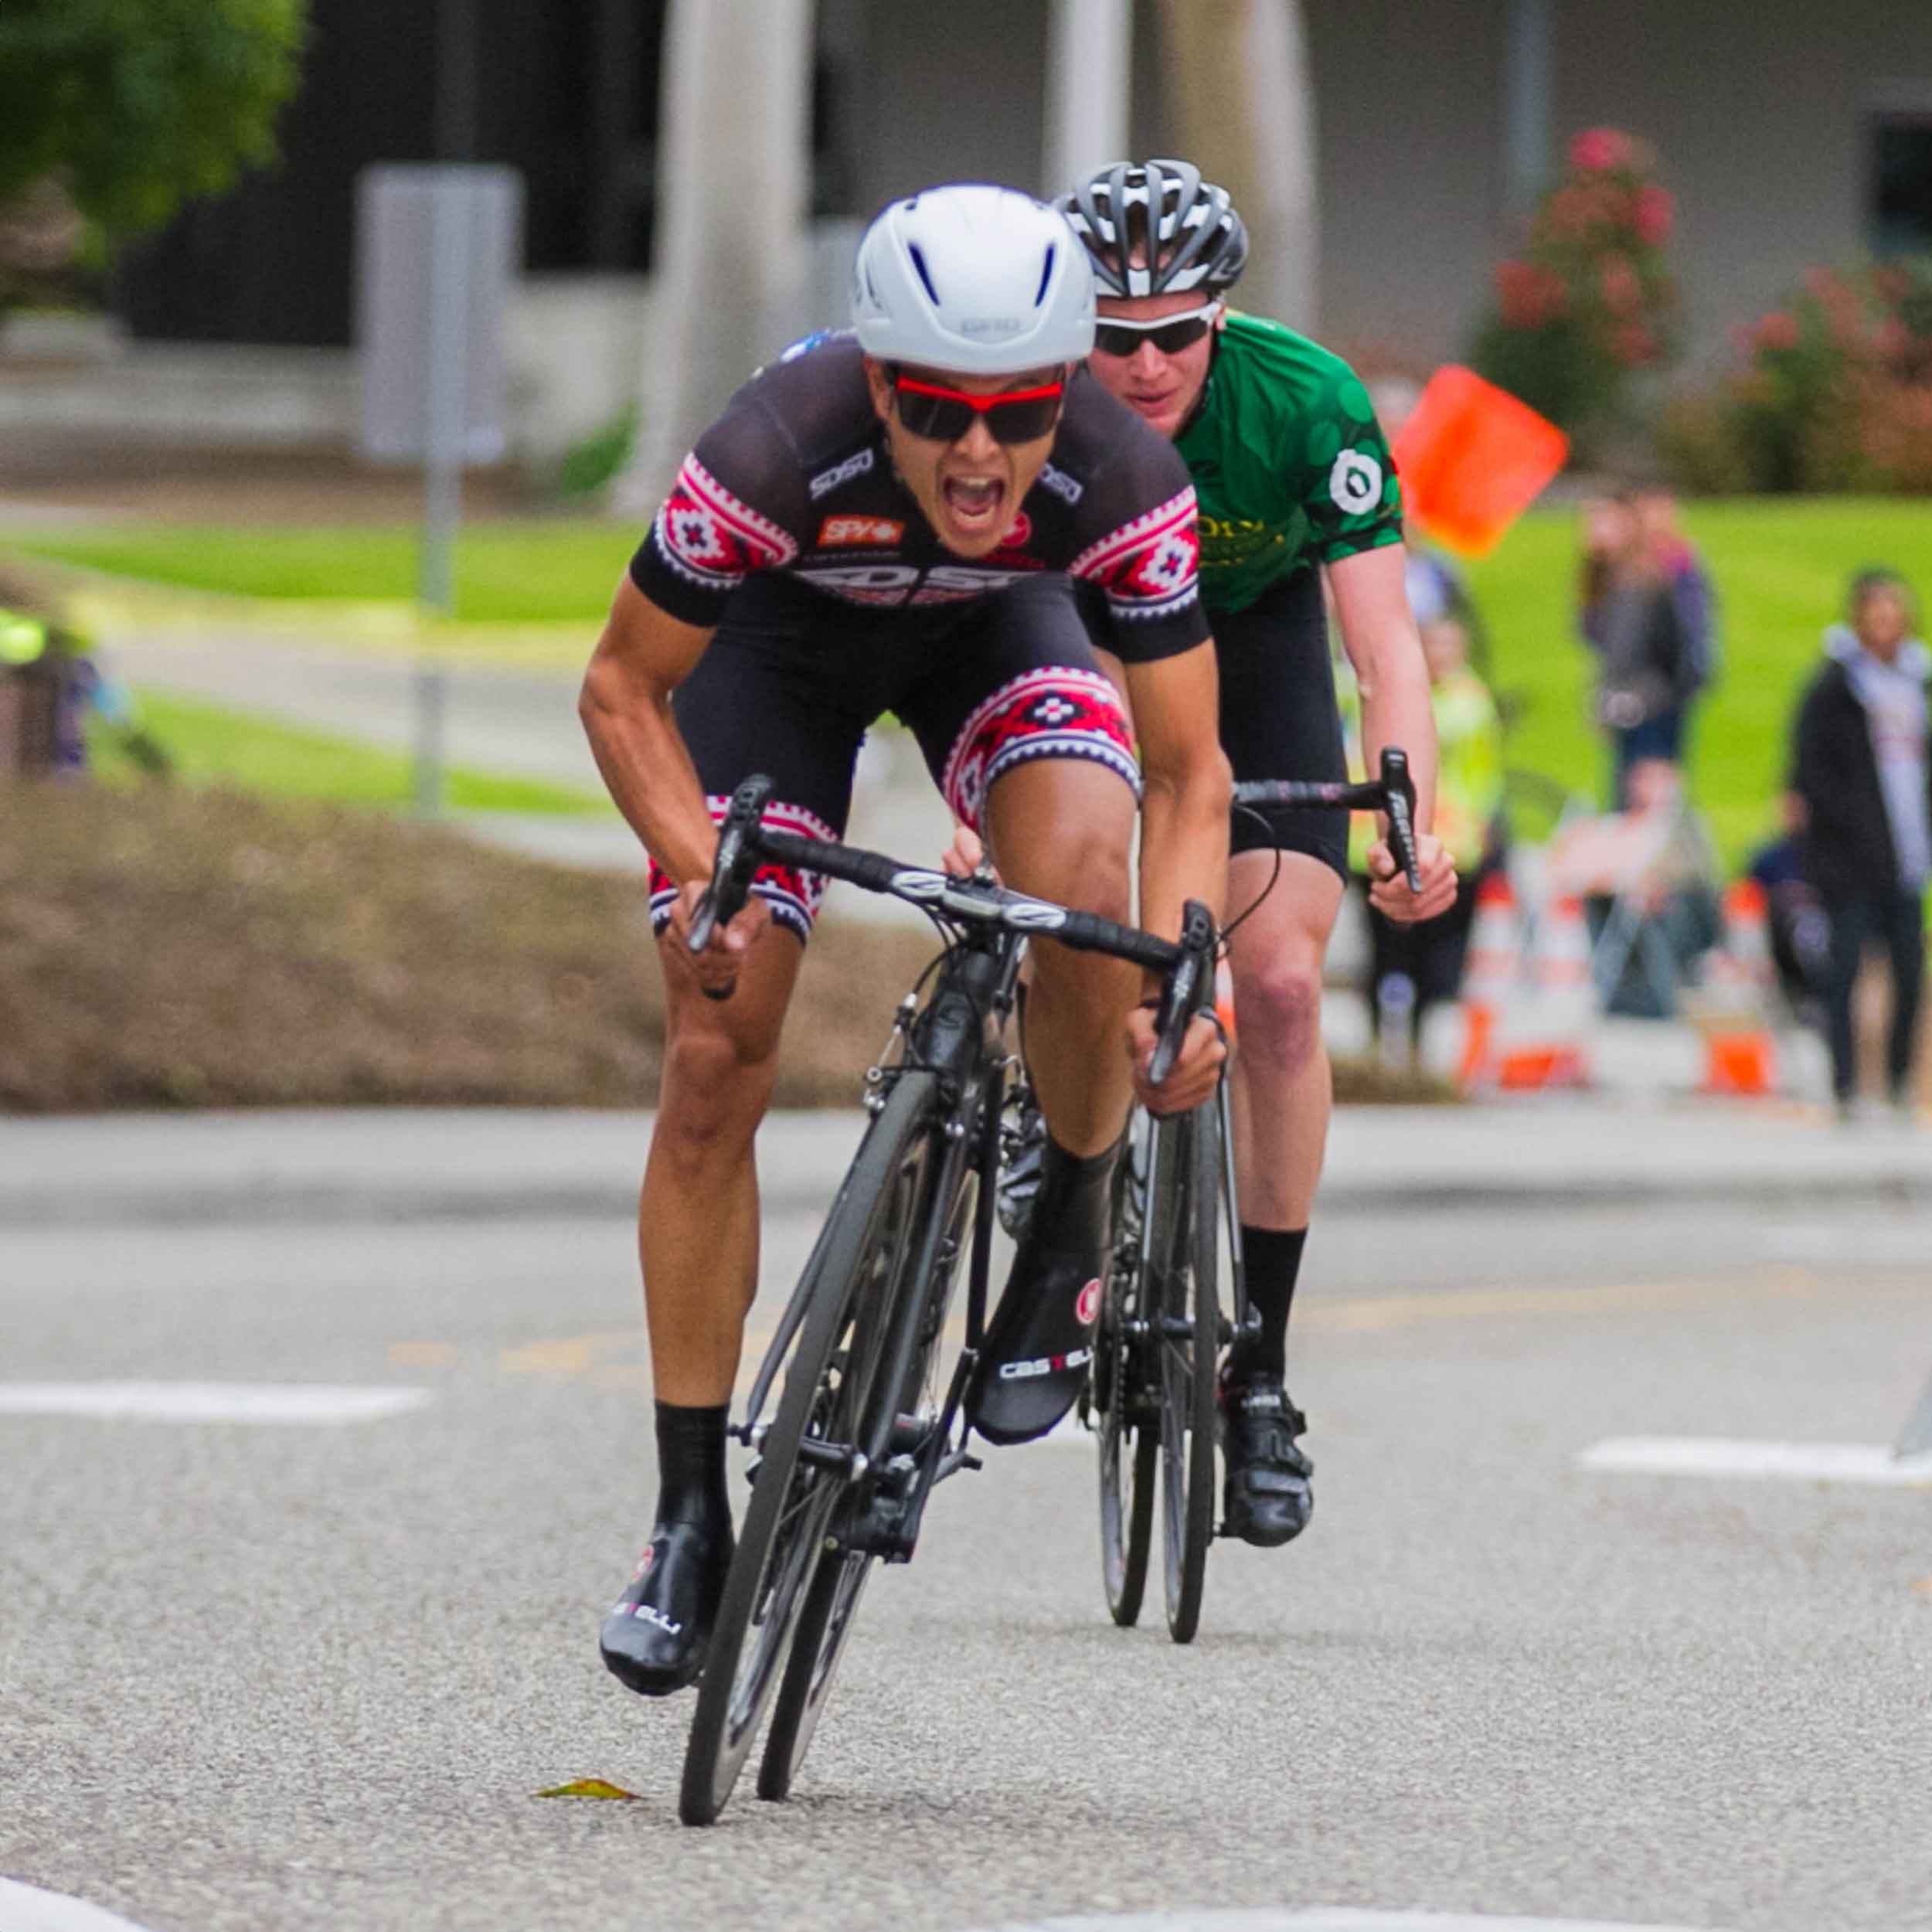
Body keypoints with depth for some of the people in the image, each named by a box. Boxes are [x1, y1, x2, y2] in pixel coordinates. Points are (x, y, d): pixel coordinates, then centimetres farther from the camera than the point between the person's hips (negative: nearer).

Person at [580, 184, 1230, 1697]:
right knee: (714, 1066, -8)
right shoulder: (774, 462, -39)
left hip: (994, 624, 1)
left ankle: (1073, 1231, -2)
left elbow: (1187, 772, -24)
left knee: (1085, 885, -31)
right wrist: (699, 874, -35)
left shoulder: (1124, 485, -36)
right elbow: (623, 686, -22)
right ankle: (693, 1519, 2)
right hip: (782, 636, 0)